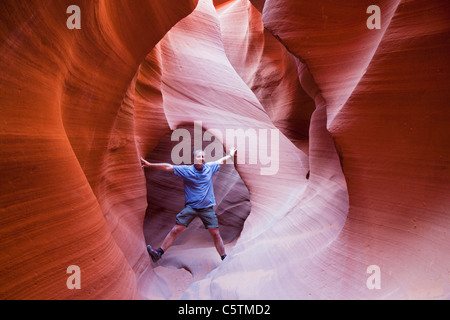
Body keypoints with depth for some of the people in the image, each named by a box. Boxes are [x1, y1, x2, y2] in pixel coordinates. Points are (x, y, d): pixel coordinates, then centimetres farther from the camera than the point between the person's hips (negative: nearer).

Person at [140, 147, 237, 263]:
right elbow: (168, 167, -7)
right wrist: (150, 165, -10)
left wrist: (230, 155, 37)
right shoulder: (186, 170, -4)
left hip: (207, 207, 2)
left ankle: (224, 258, 15)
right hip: (190, 207, -2)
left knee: (215, 234, 2)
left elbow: (221, 161, 23)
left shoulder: (210, 167, 4)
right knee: (176, 230, -7)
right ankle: (159, 253, 3)